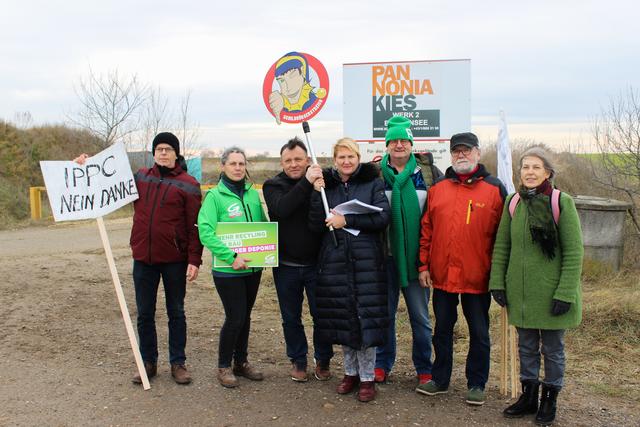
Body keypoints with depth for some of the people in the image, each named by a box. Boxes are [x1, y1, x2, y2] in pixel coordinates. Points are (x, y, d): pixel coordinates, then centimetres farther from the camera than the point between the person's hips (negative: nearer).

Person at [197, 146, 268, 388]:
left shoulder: (253, 194, 6)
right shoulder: (215, 196, -9)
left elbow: (264, 224, 15)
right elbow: (205, 232, -17)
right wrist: (231, 257, -23)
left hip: (253, 267, 5)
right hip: (228, 269, -5)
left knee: (245, 316, 15)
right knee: (235, 318, -3)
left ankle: (241, 362, 31)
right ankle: (224, 366, 16)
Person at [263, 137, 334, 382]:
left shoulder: (321, 181, -1)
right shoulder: (274, 185, -3)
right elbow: (281, 208, -23)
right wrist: (306, 183, -28)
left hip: (316, 263, 0)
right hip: (286, 266, 1)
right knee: (291, 318, 12)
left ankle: (323, 361, 27)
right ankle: (298, 361, 30)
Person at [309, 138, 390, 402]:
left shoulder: (372, 183, 3)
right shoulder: (325, 184, 9)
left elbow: (383, 217, -9)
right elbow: (316, 225, 2)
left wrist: (346, 220, -14)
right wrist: (317, 193, -10)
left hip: (366, 260, -2)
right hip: (334, 260, 3)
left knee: (366, 317, -2)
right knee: (341, 317, 8)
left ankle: (367, 378, 11)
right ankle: (350, 371, 25)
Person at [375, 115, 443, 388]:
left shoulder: (428, 172, 2)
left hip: (417, 254, 0)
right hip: (386, 254, 0)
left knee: (420, 315, 9)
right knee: (385, 312, 11)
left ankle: (424, 368, 22)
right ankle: (382, 364, 25)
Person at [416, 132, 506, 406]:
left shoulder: (494, 190, -3)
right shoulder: (437, 189, 6)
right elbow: (426, 229, 7)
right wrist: (424, 265, 3)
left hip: (477, 278, -3)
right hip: (441, 275, 3)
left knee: (479, 333, 9)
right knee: (442, 329, 15)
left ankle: (476, 384, 24)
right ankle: (440, 379, 30)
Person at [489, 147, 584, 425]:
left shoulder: (562, 202, -9)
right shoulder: (513, 202, 3)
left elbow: (574, 252, -10)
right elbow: (501, 247, 7)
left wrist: (565, 293, -14)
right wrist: (497, 283, 1)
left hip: (551, 293, -3)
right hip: (519, 292, 4)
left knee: (553, 349, 10)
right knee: (526, 347, 16)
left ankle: (549, 400, 27)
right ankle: (528, 396, 32)